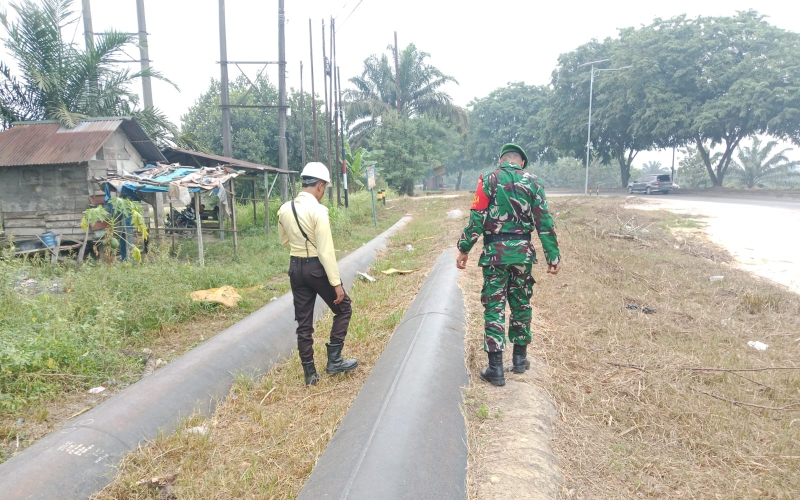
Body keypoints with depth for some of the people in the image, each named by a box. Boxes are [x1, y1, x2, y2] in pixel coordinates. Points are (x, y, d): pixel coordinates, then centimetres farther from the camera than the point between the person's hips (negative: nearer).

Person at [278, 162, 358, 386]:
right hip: (317, 267, -6)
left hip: (295, 267, 6)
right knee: (343, 308, 15)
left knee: (304, 322, 12)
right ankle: (334, 360, 14)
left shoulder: (284, 209, 3)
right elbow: (326, 250, -20)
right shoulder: (318, 210, -18)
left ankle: (309, 373, 19)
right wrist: (336, 283, -17)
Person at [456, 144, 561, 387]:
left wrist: (464, 249, -2)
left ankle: (496, 369, 3)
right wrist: (553, 256, 6)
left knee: (494, 307, 2)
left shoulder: (489, 179, -1)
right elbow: (544, 222, 2)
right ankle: (520, 358, 27)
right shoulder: (532, 182, 5)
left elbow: (477, 218, -8)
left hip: (495, 251, -2)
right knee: (521, 304, 16)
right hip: (522, 251, 3)